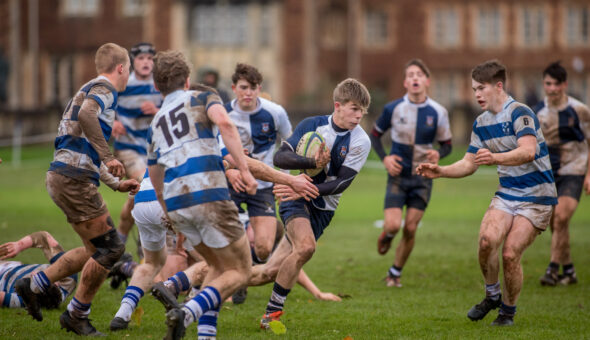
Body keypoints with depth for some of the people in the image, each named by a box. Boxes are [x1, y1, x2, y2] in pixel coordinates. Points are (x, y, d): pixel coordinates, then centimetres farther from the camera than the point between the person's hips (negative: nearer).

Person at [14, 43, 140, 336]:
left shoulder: (92, 90, 25)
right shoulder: (104, 89, -6)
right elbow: (86, 115, -31)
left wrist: (117, 184, 32)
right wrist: (108, 157, -31)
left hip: (62, 176, 10)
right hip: (73, 179, -10)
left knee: (95, 249, 15)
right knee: (110, 247, -6)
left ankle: (33, 284, 18)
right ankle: (76, 315, 4)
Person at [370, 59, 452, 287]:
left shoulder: (438, 112, -4)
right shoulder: (393, 109, -6)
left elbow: (447, 144, 6)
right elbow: (375, 135, 8)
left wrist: (438, 154, -17)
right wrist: (384, 158, -8)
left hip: (422, 177, 1)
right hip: (398, 176, -1)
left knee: (410, 229, 0)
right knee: (393, 225, -15)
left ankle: (395, 273, 19)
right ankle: (386, 236, 23)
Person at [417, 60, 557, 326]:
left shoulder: (520, 113, -16)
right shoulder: (481, 123, 9)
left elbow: (528, 152, -32)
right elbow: (469, 164, 16)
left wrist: (496, 158, -48)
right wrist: (440, 171, -1)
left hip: (536, 197, -6)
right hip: (506, 192, 6)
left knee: (510, 254, -15)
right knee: (487, 239, -20)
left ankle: (508, 311, 7)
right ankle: (492, 295, 3)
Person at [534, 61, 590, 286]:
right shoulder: (538, 111, 2)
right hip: (547, 173, 4)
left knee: (561, 217, -20)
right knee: (555, 224, 5)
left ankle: (553, 268, -14)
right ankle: (568, 271, 18)